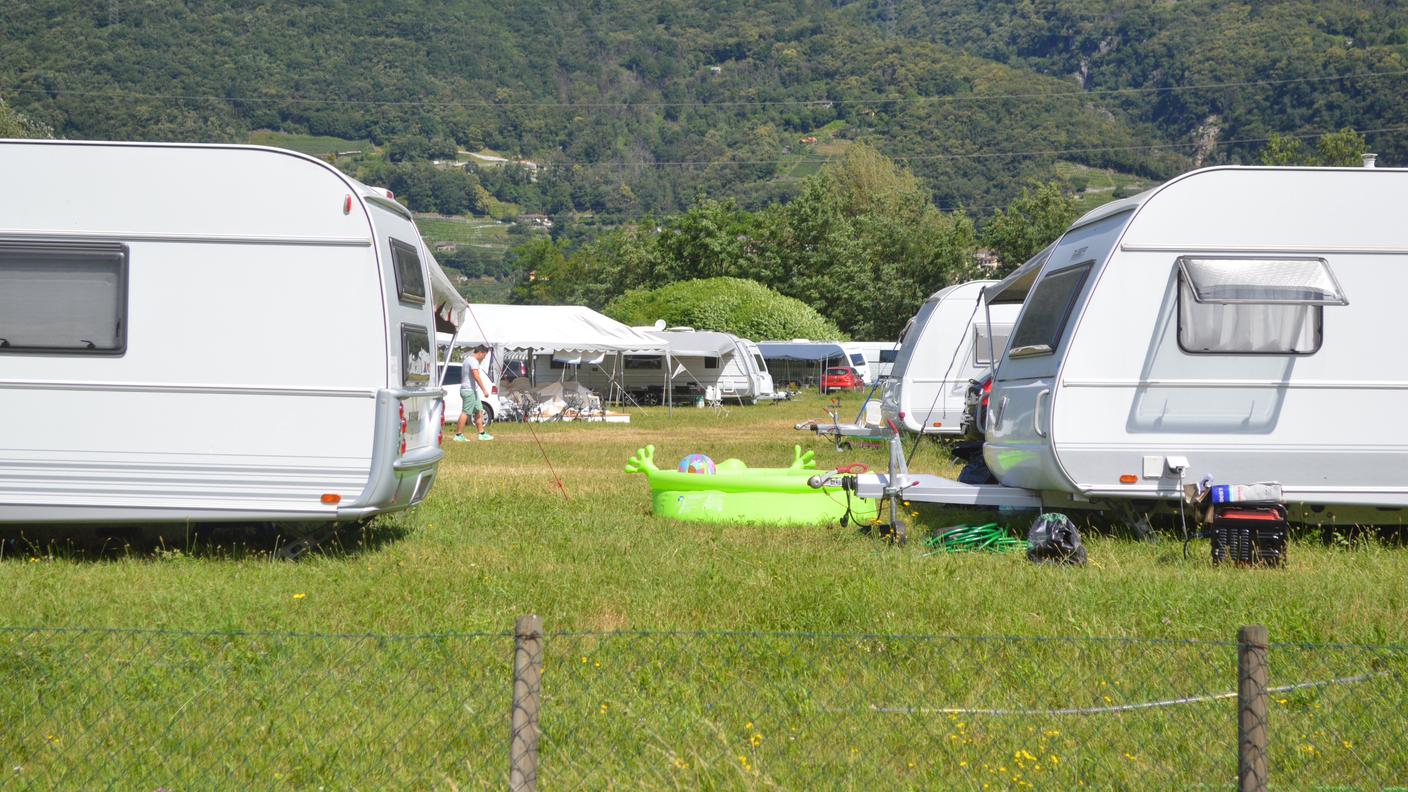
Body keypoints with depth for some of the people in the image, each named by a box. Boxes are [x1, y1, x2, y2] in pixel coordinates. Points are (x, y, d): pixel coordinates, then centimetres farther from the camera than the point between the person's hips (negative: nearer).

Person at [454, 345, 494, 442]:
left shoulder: (468, 359, 18)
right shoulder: (473, 361, -15)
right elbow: (476, 376, -27)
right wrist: (484, 390, -29)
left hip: (471, 390, 11)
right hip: (469, 390, -11)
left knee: (479, 411, 12)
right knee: (466, 413, -10)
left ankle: (482, 434, 15)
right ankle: (458, 435, -9)